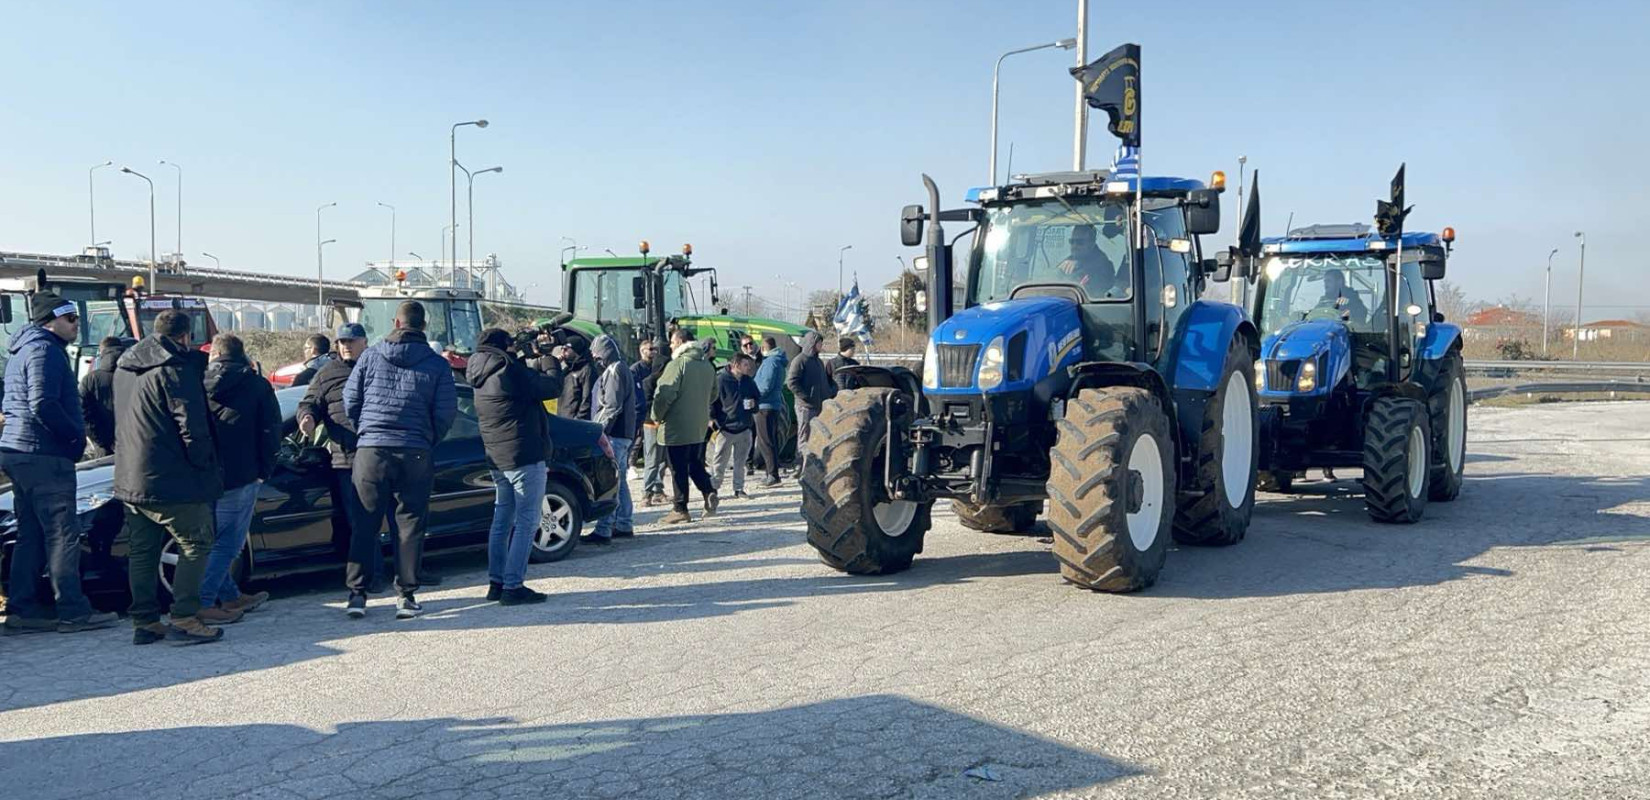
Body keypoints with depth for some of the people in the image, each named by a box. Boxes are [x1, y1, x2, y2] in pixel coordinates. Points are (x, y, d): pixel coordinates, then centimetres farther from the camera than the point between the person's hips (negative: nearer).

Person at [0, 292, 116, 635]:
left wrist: (73, 433, 18)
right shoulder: (45, 350, -12)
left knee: (31, 536, 13)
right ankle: (73, 611, -4)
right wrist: (76, 435, -11)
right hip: (44, 456, -10)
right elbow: (43, 405, -22)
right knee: (63, 534, -6)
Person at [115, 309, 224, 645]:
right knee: (195, 544, 0)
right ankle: (184, 619, -5)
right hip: (171, 479, -8)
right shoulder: (175, 368, -13)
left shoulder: (124, 368, 15)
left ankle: (144, 622, 16)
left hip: (130, 479, 8)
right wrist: (204, 466, -8)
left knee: (142, 551, 13)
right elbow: (191, 426, -17)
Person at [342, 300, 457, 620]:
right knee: (410, 525, 6)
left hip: (370, 450, 1)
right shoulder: (437, 364, 2)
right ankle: (407, 595, 7)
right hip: (415, 455, -1)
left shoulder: (370, 356, 6)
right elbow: (446, 413, 0)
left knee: (365, 524, 9)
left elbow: (350, 402, 8)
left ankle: (357, 594, 9)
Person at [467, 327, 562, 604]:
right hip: (524, 456, -9)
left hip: (497, 458, 9)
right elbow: (552, 387, -10)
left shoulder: (483, 379, 12)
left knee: (502, 520, 17)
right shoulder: (510, 370, -15)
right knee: (527, 521, -4)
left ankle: (496, 582, 21)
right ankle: (513, 586, -5)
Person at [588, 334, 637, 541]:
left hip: (614, 433, -11)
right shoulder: (622, 369, 19)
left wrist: (600, 430, -18)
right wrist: (600, 427, 19)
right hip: (623, 433, 11)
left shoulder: (614, 370, -12)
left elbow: (612, 406, -19)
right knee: (620, 480, 15)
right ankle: (624, 524, 21)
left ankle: (603, 530, -13)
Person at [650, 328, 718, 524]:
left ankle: (680, 509, 6)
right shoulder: (707, 366, 9)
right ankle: (709, 492, -3)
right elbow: (713, 393, 20)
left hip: (676, 427, -7)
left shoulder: (677, 365, -16)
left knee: (678, 469, 1)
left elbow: (665, 394, -20)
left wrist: (657, 416, -5)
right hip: (700, 427, 7)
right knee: (696, 466, 18)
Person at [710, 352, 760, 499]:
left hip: (745, 427, 5)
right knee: (721, 461, 1)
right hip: (726, 427, -5)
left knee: (740, 461, 10)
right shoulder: (720, 379, -10)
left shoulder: (748, 381, 9)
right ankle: (714, 487, 11)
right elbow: (710, 400, -7)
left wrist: (754, 403, 1)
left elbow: (758, 397, 22)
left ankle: (739, 488, 18)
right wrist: (712, 418, -12)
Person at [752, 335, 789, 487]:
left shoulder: (771, 361, -14)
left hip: (765, 406, -10)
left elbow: (766, 386, -21)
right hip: (775, 405, 10)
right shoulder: (778, 361, 16)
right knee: (772, 440, 14)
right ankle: (772, 473, 20)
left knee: (765, 441, -7)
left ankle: (773, 475, -9)